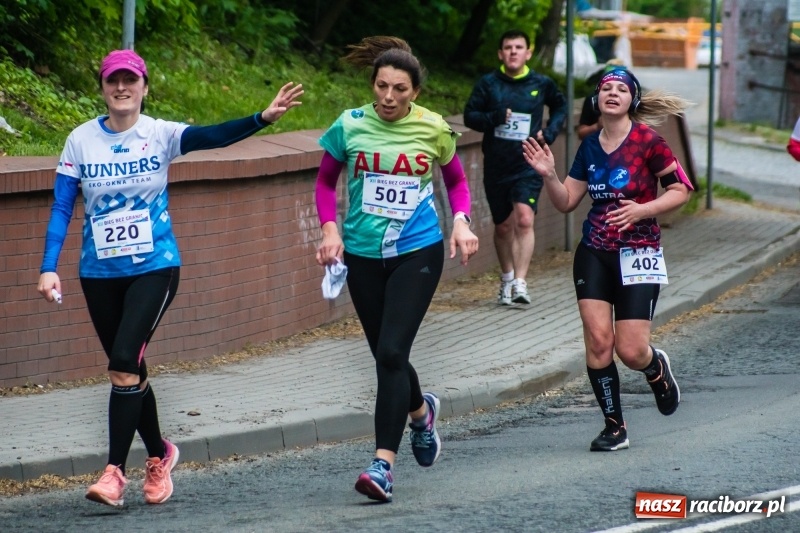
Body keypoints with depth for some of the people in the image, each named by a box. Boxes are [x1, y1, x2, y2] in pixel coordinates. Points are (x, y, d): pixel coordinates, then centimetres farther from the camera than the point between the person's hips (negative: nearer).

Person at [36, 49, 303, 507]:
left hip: (155, 267, -3)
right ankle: (160, 454, 34)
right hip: (100, 274, 3)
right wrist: (49, 268, -11)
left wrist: (264, 118, -38)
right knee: (129, 371, 12)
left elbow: (215, 136, -22)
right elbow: (62, 208, -1)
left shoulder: (161, 135, -6)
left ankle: (115, 470, -13)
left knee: (125, 364, -17)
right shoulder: (82, 140, -1)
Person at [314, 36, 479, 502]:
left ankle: (384, 464, -16)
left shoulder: (434, 129, -4)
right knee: (387, 355, 12)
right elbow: (326, 181, 11)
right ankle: (421, 410, 46)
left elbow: (456, 181, 13)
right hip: (363, 254, 3)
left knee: (391, 353, -16)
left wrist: (461, 221, -4)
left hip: (417, 252, -3)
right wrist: (330, 228, -4)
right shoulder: (350, 126, -4)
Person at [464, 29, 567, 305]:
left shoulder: (541, 84, 1)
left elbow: (560, 106, 20)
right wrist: (494, 117, -20)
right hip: (495, 166, 2)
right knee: (503, 226, 13)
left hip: (528, 166, -2)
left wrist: (550, 132, 3)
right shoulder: (488, 83, -1)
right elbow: (470, 116, -1)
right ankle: (507, 280, 34)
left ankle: (520, 284, -24)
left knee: (524, 219, -20)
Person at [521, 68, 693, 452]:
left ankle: (656, 369, 29)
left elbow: (680, 190, -5)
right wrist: (548, 174, -7)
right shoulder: (589, 147, 8)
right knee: (597, 340, -8)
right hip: (594, 254, 4)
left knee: (630, 351, -8)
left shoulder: (647, 141, -8)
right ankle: (614, 426, 5)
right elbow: (566, 202, 11)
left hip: (638, 254, -4)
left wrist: (642, 210, -19)